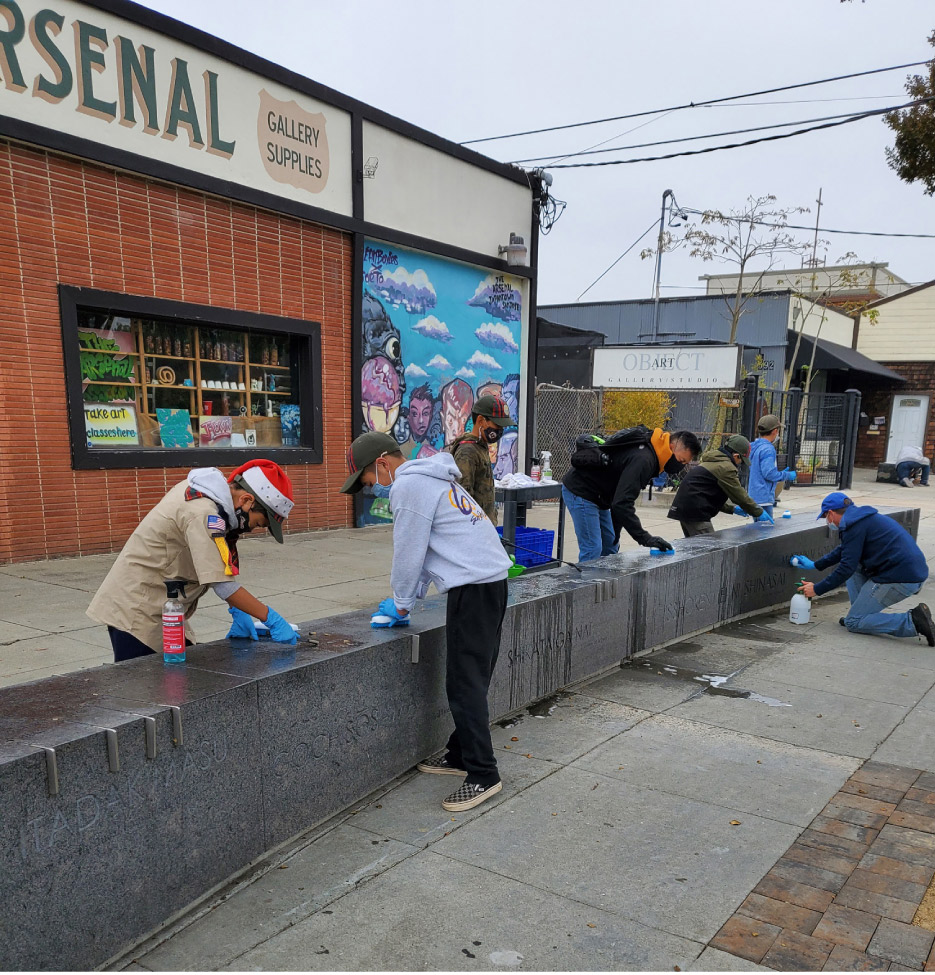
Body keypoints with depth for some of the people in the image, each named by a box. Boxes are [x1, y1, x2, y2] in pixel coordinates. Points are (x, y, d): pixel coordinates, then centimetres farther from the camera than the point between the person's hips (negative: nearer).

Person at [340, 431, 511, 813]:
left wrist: (401, 605, 5)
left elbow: (409, 552, -9)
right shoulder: (428, 479, 22)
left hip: (472, 589, -10)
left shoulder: (409, 485, -10)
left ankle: (482, 775, 0)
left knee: (466, 684, -5)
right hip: (492, 580, 10)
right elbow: (426, 548, 24)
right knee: (469, 680, 16)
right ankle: (461, 755, 26)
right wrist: (402, 599, 23)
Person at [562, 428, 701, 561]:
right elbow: (622, 503, -35)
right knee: (592, 550, -14)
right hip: (580, 493, -11)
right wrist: (644, 538, -33)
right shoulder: (642, 459, -29)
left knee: (611, 547, 12)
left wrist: (615, 532, 11)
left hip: (597, 496, 11)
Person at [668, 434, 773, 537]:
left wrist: (732, 508, 24)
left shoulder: (711, 462, 21)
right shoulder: (726, 467, -11)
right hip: (695, 512, -11)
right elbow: (740, 496, -6)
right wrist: (759, 512, 5)